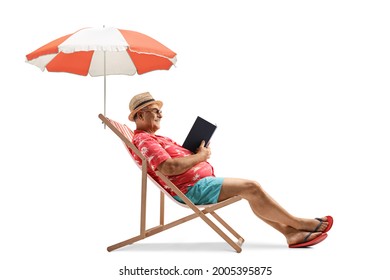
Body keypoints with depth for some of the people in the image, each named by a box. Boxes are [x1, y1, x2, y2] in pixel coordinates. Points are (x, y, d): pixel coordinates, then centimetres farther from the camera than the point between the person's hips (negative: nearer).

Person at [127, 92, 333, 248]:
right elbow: (169, 168, -25)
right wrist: (200, 157, -14)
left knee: (252, 191, 2)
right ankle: (298, 223, -3)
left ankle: (291, 232, -2)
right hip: (194, 188, -11)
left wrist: (198, 152, 1)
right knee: (251, 188, -15)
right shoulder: (143, 140, -12)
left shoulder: (153, 139, 23)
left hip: (202, 181, 11)